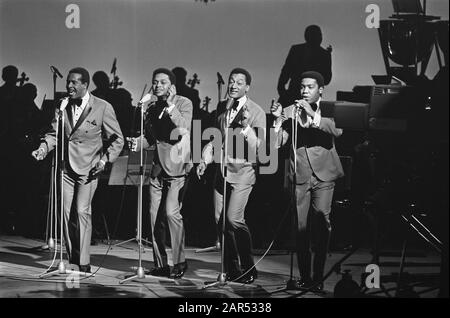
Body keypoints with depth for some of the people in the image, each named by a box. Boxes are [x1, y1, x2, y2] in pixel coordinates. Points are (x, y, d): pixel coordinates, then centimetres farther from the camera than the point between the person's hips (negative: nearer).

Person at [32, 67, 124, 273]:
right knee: (67, 213, 2)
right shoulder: (63, 106, 8)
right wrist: (44, 148, -7)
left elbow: (117, 139, 1)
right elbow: (53, 133, 13)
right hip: (67, 168, 4)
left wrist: (105, 159, -12)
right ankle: (72, 260, 13)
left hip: (88, 168, -4)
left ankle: (84, 263, -10)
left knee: (82, 211, -15)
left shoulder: (103, 108, -4)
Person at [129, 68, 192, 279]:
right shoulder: (152, 108, 12)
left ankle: (179, 262, -5)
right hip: (158, 168, 6)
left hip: (178, 168, -6)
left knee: (172, 212, -17)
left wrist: (170, 106, -26)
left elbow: (184, 129, -21)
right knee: (155, 216, 4)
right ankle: (160, 264, 14)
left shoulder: (184, 104, -5)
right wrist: (137, 143, -2)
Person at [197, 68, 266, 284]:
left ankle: (248, 268, -2)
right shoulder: (222, 108, 10)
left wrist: (246, 126, -27)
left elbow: (258, 148, -14)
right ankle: (231, 268, 17)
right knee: (220, 220, 4)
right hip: (222, 169, 6)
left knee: (234, 219, -17)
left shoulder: (256, 112, -7)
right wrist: (205, 159, 6)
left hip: (243, 170, -6)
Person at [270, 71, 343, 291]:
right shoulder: (290, 112, 11)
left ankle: (319, 275, -3)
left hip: (323, 175, -1)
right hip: (299, 176, 1)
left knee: (322, 222, -10)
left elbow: (338, 130, -14)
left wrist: (313, 115, -22)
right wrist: (277, 119, -14)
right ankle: (304, 276, 9)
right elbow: (278, 142, 1)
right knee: (300, 227, -1)